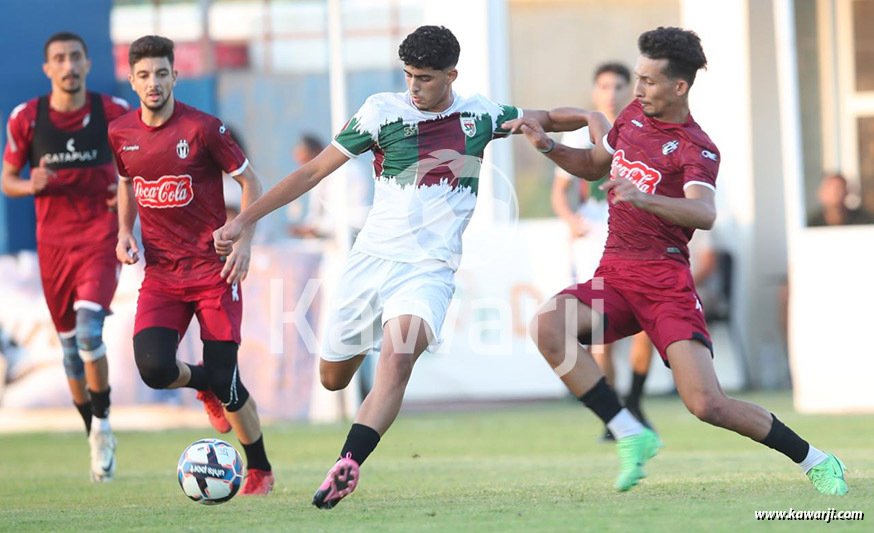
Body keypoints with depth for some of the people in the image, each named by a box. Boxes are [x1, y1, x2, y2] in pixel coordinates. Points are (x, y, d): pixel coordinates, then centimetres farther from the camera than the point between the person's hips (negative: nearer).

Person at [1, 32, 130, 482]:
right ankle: (96, 437, 25)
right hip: (53, 244, 2)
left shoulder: (114, 112, -4)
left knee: (89, 331, -22)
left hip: (101, 238, -2)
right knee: (70, 344, 8)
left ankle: (103, 423, -3)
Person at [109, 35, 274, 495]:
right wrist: (125, 232, 6)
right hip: (160, 273, 3)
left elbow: (249, 180, -2)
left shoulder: (202, 128, -11)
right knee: (154, 367, -18)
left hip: (213, 269, -3)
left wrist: (244, 241, -12)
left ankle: (260, 471, 16)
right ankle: (204, 385, 19)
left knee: (224, 379, -6)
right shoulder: (121, 134, 3)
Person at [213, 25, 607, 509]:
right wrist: (244, 221, -3)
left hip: (429, 267, -1)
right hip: (371, 257, 1)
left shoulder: (479, 116, 4)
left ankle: (346, 467, -36)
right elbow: (314, 171, 1)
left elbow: (544, 120, 20)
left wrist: (590, 116, -3)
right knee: (333, 379, 11)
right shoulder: (384, 111, -2)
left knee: (398, 358, -29)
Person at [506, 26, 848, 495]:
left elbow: (704, 213, -29)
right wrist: (547, 146, 11)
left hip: (665, 281, -6)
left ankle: (815, 461, 6)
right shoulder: (633, 116, 12)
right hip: (613, 278, 6)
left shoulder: (696, 149, -9)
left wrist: (643, 197, -46)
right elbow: (593, 164, 30)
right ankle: (631, 436, -16)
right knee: (547, 326, -26)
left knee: (707, 404, -17)